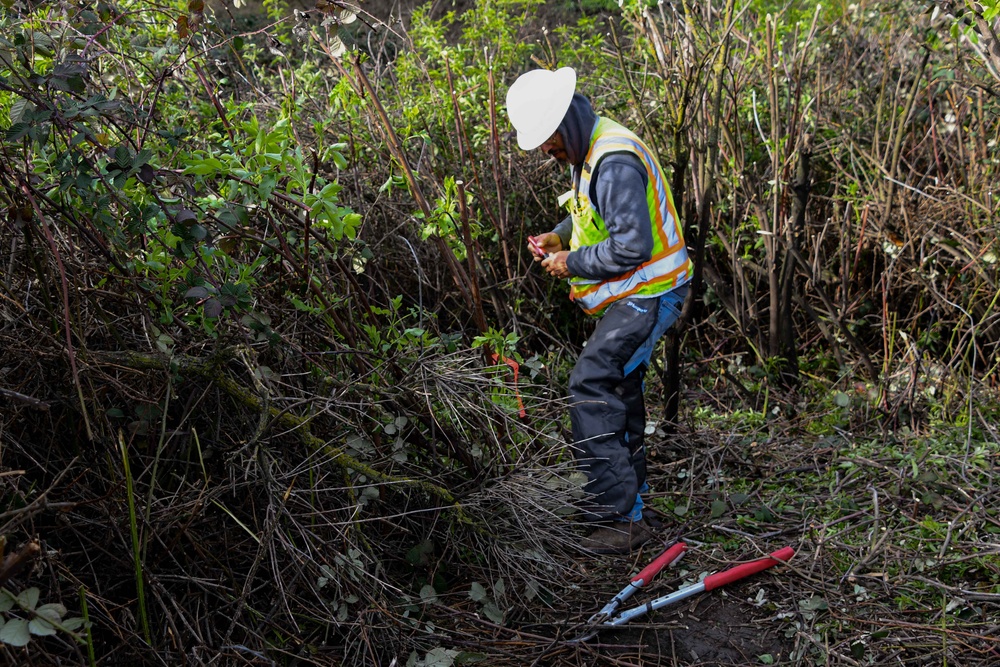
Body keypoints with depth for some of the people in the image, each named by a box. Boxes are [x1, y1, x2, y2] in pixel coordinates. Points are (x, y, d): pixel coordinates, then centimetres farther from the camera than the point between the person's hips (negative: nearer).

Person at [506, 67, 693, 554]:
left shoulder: (616, 162, -24)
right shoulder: (587, 151, 10)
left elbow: (632, 246, -29)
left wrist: (571, 264, -17)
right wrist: (559, 236, 8)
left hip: (647, 295, -11)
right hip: (633, 296, 11)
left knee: (591, 388, -16)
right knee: (619, 390, 20)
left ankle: (619, 519, -13)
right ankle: (628, 492, 37)